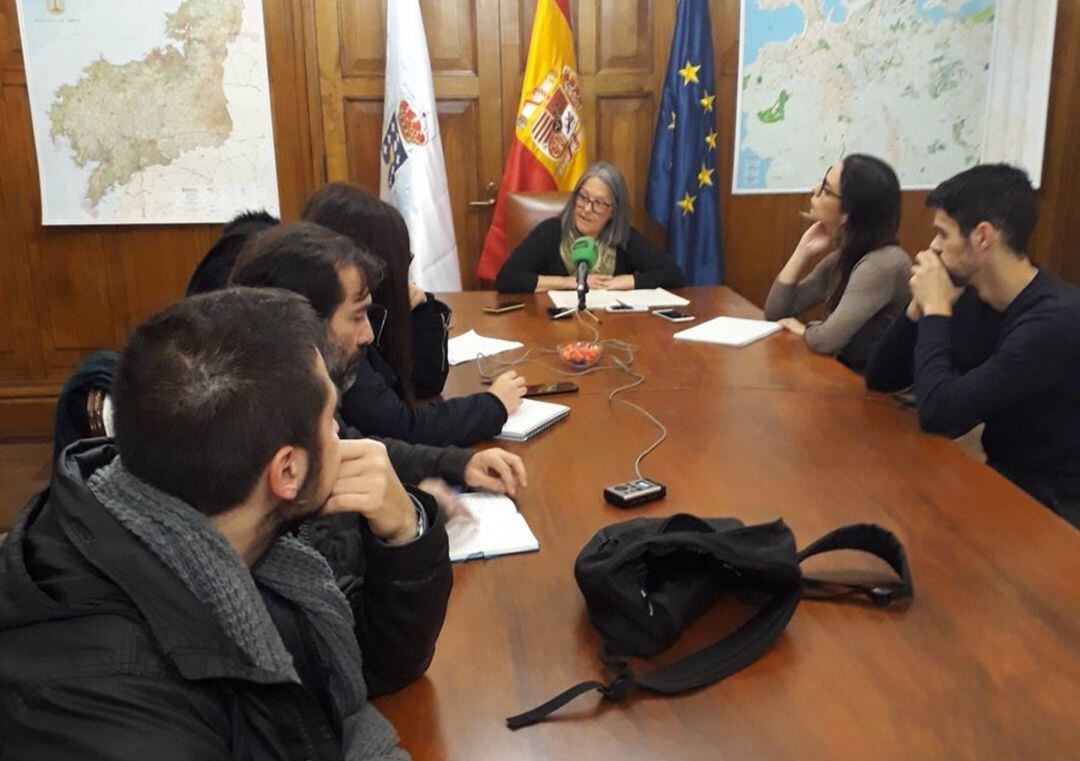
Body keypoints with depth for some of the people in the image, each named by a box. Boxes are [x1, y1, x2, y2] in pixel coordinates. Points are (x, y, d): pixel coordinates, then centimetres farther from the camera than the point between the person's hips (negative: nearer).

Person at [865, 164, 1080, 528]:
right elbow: (880, 379, 4)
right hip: (1001, 481, 7)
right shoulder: (973, 300, 0)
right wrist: (921, 305, -10)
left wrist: (935, 310, -18)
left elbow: (937, 412, -29)